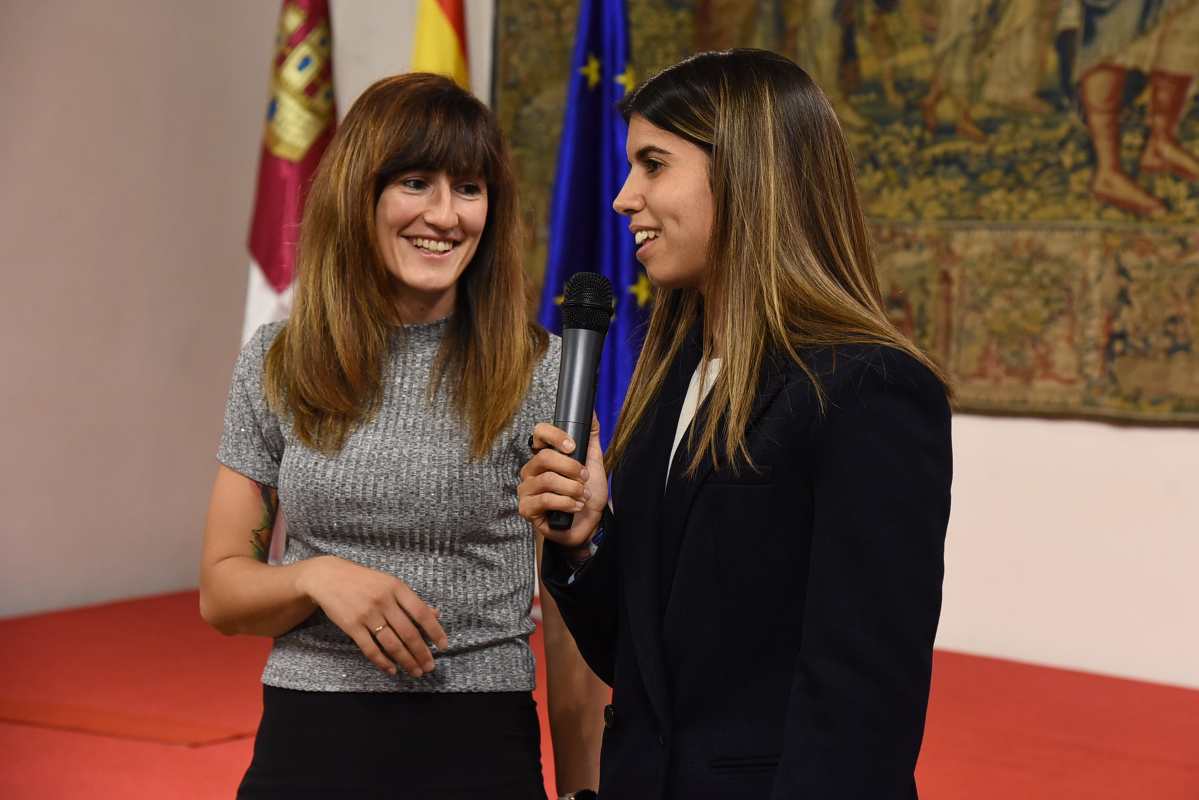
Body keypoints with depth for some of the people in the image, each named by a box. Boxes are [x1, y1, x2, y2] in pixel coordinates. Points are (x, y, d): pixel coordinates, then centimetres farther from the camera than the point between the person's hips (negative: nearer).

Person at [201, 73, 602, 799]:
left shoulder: (540, 372, -5)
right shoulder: (275, 366, 2)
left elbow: (569, 616, -3)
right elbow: (222, 590, 6)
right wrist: (319, 577, -13)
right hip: (307, 741, 2)